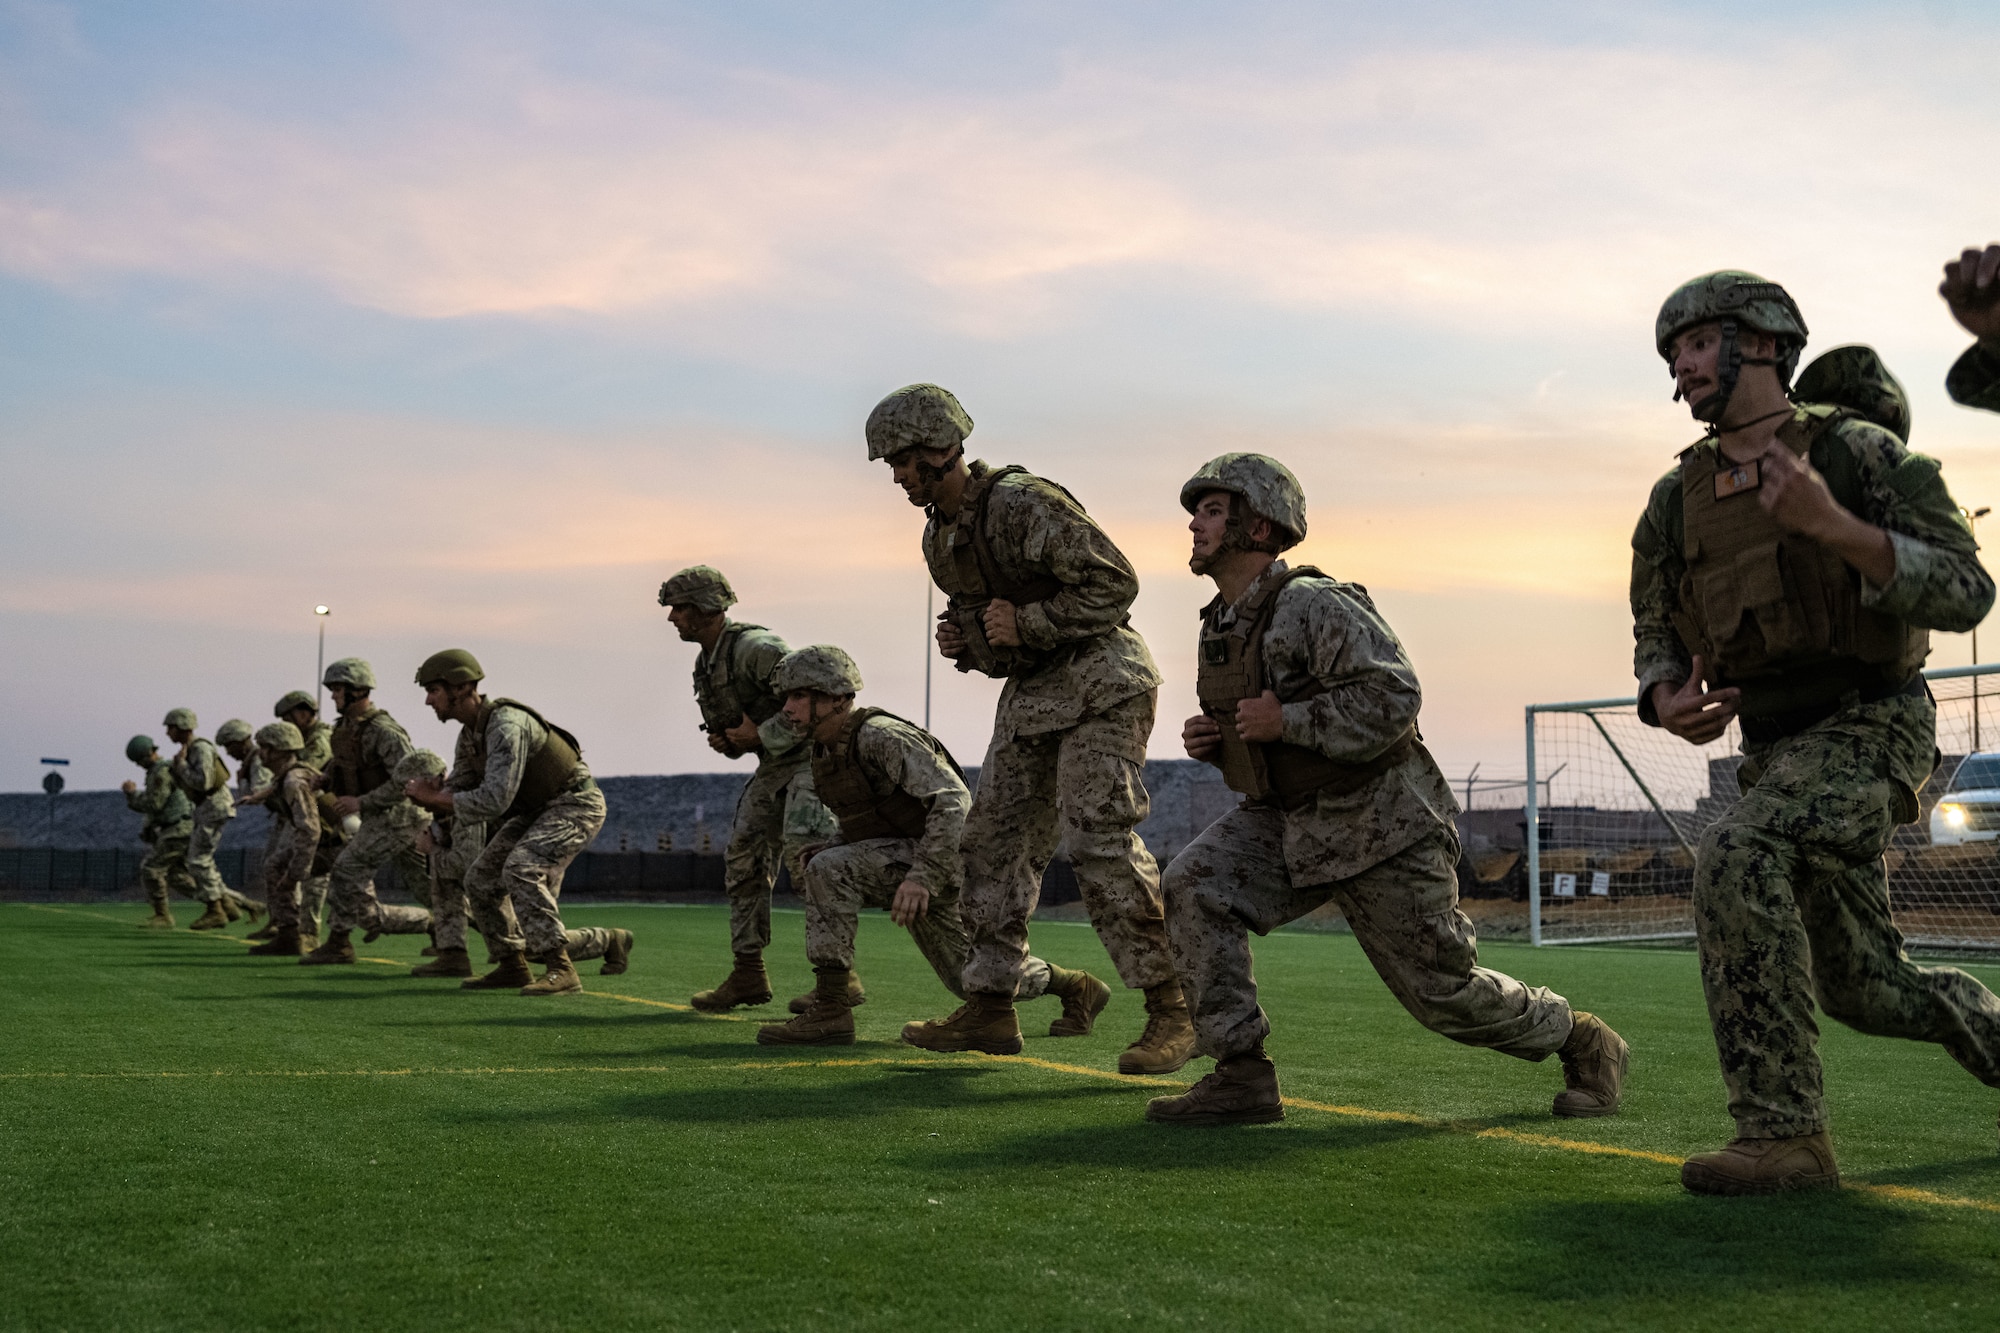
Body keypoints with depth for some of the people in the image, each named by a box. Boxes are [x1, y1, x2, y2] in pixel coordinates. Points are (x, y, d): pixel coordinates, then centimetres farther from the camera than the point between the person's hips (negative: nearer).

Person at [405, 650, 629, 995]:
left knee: (521, 869, -30)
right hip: (536, 811, 10)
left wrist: (434, 797, -24)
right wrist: (428, 796, -17)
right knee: (481, 879, 6)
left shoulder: (506, 725, -28)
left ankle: (560, 970, -28)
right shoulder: (470, 734, 3)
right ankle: (512, 967, 19)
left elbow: (495, 800, -34)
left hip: (576, 804, -10)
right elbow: (456, 791, 7)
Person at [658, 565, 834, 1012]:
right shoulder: (705, 664, 10)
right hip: (773, 765, 10)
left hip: (813, 755, -10)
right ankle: (748, 974, 14)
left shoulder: (755, 647, -21)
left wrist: (761, 736, -21)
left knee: (802, 852, -26)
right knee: (743, 858, 7)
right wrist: (725, 740, 2)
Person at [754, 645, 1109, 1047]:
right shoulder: (828, 751, 6)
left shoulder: (880, 736, -23)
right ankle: (1078, 988, 42)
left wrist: (922, 877, -39)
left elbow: (954, 801, -30)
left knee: (829, 870, -27)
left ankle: (830, 1010, -22)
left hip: (941, 862, -10)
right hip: (905, 866, 10)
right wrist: (825, 851, -1)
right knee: (971, 980, 20)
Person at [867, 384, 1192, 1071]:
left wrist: (1027, 624, -21)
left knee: (1099, 837, -19)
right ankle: (989, 1008, 15)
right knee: (995, 839, 7)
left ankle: (1172, 1010, -16)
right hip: (1032, 691, 9)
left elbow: (1116, 584, -17)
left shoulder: (1025, 502, -18)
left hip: (1100, 680, -9)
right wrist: (964, 642, 3)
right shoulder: (939, 537, 11)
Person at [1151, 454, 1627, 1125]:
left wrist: (1287, 721, -28)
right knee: (1196, 885, -17)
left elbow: (1392, 698, -29)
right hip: (1289, 821, 7)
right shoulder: (1220, 624, 7)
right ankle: (1241, 1077, -12)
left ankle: (1582, 1041, 28)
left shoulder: (1312, 603, -20)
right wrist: (1212, 740, 1)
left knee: (1442, 991, 0)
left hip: (1381, 825, -7)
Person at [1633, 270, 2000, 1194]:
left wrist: (1834, 527, -28)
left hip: (1873, 726, -7)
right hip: (1775, 750, 7)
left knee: (1738, 857, -31)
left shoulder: (1858, 453, -9)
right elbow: (1656, 636, 13)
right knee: (1862, 988, 12)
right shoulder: (1676, 502, 6)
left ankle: (1783, 1133, -25)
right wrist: (1666, 703, -11)